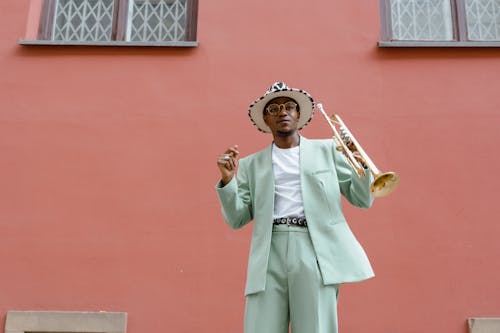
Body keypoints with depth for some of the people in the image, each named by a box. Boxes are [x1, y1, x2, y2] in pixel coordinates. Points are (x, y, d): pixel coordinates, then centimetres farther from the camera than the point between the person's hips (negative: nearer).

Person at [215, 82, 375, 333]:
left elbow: (363, 200, 13)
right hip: (269, 256, 1)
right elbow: (237, 220, 12)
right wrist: (227, 180, -3)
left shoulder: (326, 150, 16)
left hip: (315, 251, -1)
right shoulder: (251, 164, 18)